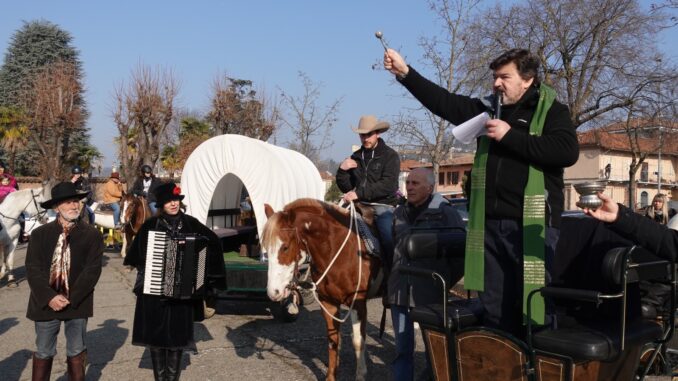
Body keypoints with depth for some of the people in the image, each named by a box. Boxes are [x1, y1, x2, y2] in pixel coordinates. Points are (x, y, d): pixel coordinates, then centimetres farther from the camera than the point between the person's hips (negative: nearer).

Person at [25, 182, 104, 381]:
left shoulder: (92, 234, -4)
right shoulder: (40, 234, 0)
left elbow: (92, 270, -10)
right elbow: (33, 269, -5)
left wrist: (71, 298, -17)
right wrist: (49, 297, -16)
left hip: (77, 303, -1)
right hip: (45, 303, 1)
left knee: (76, 352, 12)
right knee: (43, 353, 13)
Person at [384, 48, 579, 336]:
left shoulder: (552, 111, 0)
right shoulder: (489, 108, 13)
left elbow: (567, 151, -17)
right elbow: (443, 101, 12)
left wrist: (510, 136, -14)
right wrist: (405, 72, 4)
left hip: (532, 225, -5)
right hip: (491, 224, 5)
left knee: (534, 305, -1)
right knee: (494, 307, 12)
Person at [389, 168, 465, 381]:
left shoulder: (444, 213, -7)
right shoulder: (399, 213, 9)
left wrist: (447, 281, -3)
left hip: (430, 292, -4)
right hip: (400, 292, 5)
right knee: (402, 347, 11)